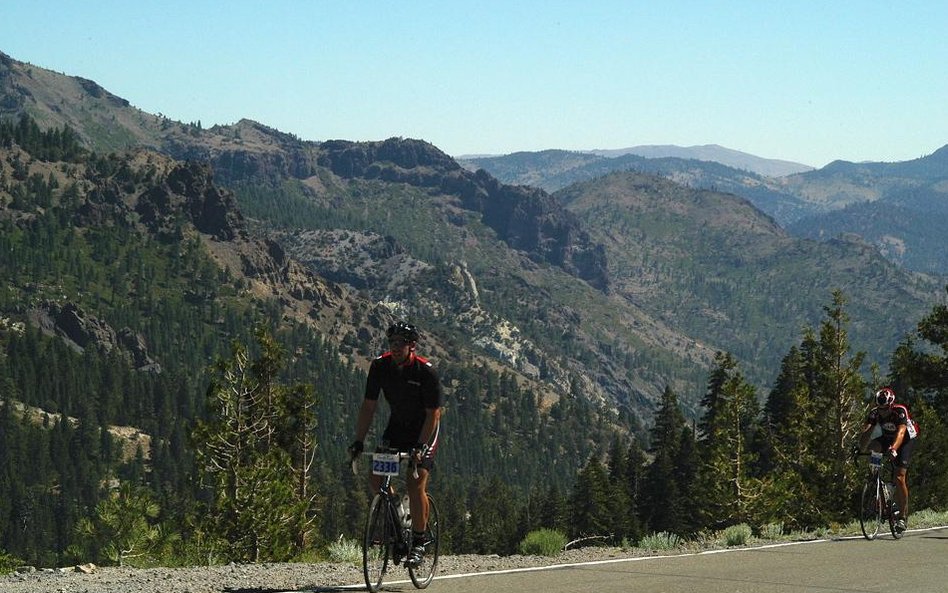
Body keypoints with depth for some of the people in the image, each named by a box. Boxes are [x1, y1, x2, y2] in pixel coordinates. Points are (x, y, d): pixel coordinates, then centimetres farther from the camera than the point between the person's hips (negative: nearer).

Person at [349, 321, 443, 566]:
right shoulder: (380, 366, -12)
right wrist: (358, 441, -15)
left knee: (416, 482, -19)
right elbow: (368, 406, -7)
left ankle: (418, 542, -10)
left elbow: (433, 414, -22)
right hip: (396, 425, 5)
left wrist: (420, 447, -32)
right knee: (377, 477, -9)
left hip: (424, 429, -5)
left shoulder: (426, 371, -24)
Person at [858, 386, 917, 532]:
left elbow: (901, 433, -46)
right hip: (887, 438, 4)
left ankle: (903, 516, -9)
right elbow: (866, 432, -30)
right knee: (872, 446, -30)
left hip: (906, 440, -4)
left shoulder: (900, 411, -32)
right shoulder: (874, 413, -21)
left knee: (899, 477, -18)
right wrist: (861, 449, -49)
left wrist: (893, 449, -64)